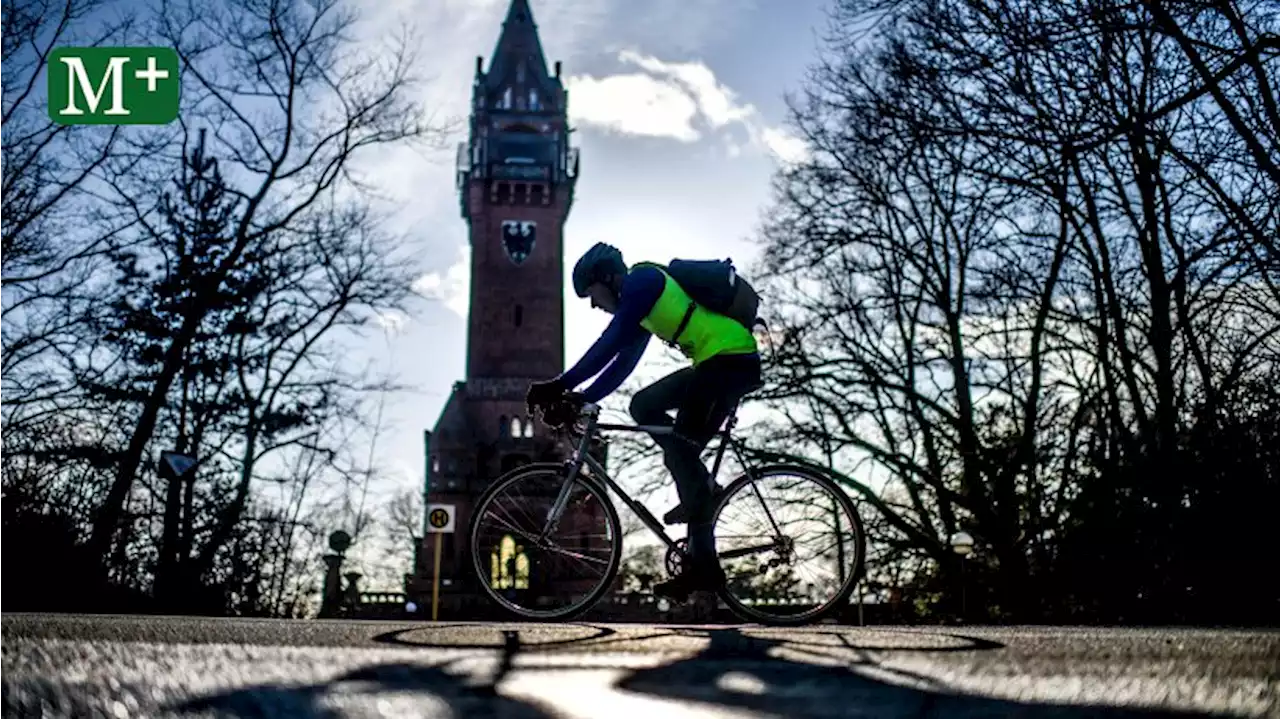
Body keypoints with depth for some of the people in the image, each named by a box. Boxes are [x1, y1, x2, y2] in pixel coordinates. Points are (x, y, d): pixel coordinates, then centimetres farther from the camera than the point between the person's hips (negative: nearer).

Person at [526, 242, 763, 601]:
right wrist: (580, 399, 15)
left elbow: (609, 344, -16)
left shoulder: (643, 280, -7)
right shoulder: (643, 300, 22)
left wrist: (560, 385, -17)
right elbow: (623, 362, 23)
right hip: (716, 362, 10)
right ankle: (703, 490, 7)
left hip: (732, 359, -10)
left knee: (681, 452, -8)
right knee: (644, 405, 9)